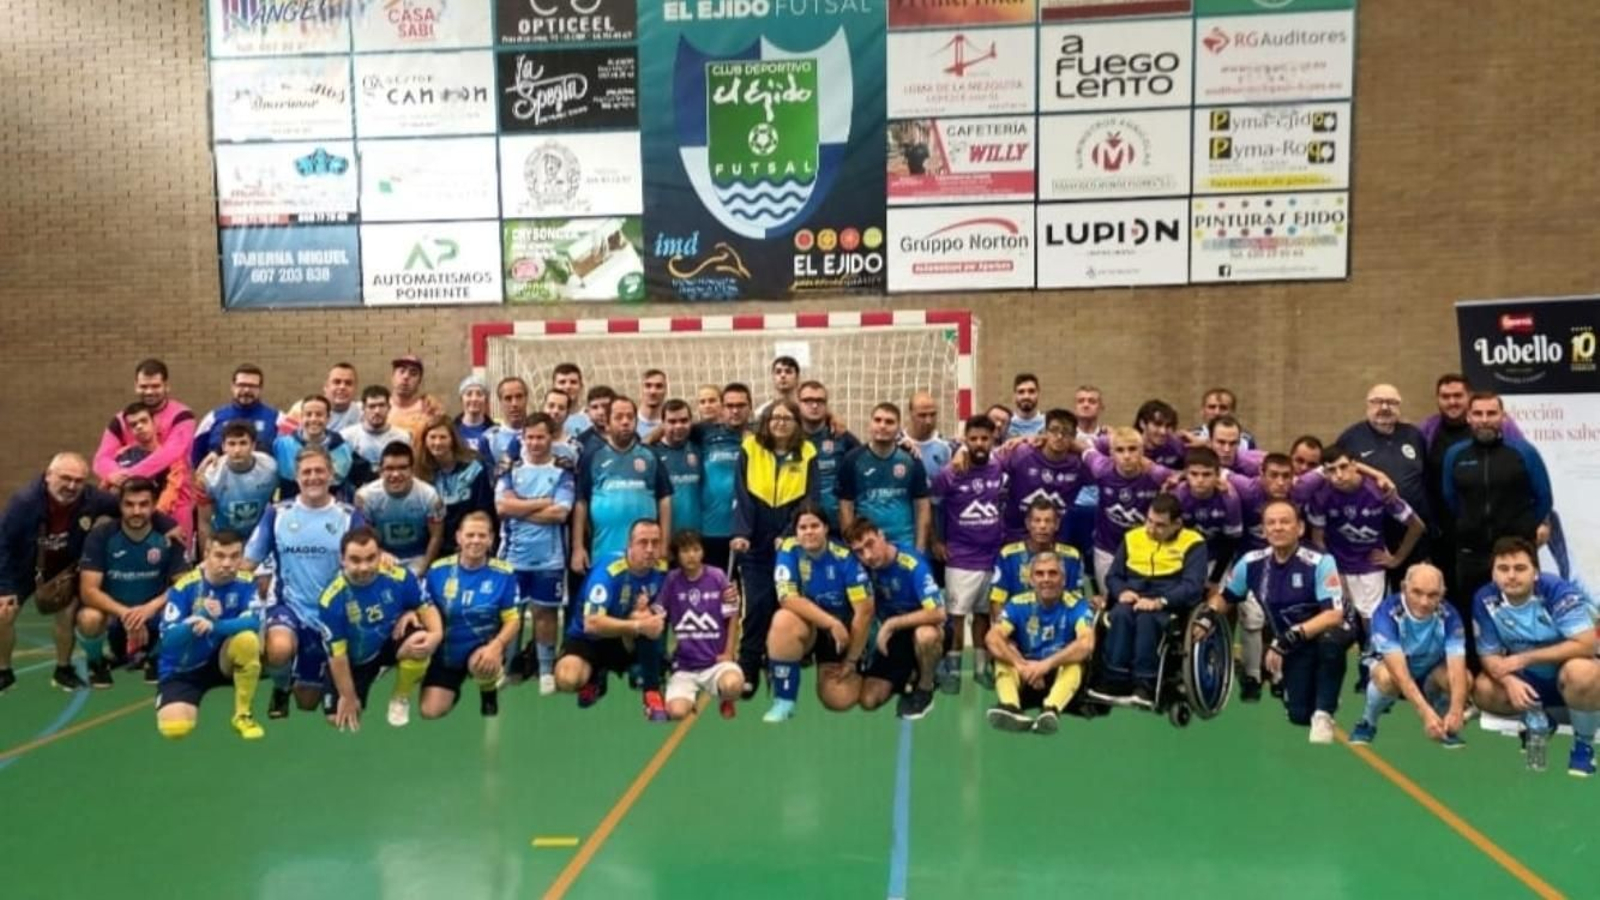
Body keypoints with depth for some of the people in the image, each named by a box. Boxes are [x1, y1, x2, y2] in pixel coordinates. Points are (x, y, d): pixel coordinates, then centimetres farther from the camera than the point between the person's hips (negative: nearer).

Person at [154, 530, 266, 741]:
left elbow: (253, 622, -27)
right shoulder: (184, 586, -17)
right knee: (174, 728, -24)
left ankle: (243, 715, -12)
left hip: (222, 661, 1)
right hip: (183, 670, -1)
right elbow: (168, 639, -22)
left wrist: (214, 626, -40)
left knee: (248, 639, -32)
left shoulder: (245, 583, -11)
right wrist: (199, 618, -37)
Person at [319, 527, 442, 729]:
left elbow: (425, 607, -9)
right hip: (356, 659, 0)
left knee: (420, 646, -33)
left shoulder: (399, 576, -26)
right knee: (338, 717, -4)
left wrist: (436, 634, -31)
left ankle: (400, 699, -2)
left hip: (392, 642, 0)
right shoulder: (332, 600, -28)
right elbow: (337, 654, -18)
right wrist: (348, 697, -10)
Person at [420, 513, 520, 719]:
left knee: (483, 664, -37)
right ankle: (454, 687, 32)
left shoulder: (503, 573, -12)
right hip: (445, 651, 2)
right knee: (430, 711, -6)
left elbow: (513, 620, -11)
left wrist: (496, 646, -29)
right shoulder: (438, 570, -8)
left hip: (483, 647, -2)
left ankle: (489, 693, 2)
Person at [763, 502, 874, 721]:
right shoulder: (789, 550, -13)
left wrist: (851, 660, -13)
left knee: (839, 701, -14)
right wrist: (832, 623, -31)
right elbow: (788, 598, -23)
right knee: (784, 620, -34)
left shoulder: (844, 558, -18)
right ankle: (784, 702, -20)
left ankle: (852, 673, 24)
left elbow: (865, 611, -17)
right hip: (807, 626, 1)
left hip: (843, 633, 0)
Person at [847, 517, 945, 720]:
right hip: (892, 636, 4)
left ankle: (925, 690, -12)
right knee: (869, 700, -10)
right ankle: (907, 677, 20)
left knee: (926, 634, -41)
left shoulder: (912, 564, -28)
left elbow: (937, 613, -35)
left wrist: (891, 624, -31)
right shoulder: (863, 566, -13)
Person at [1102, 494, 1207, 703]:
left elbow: (1193, 586, -11)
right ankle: (1116, 682, -31)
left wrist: (1159, 602, -26)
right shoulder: (1132, 537, 14)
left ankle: (1145, 685, -33)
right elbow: (1113, 576, 15)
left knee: (1146, 617, -37)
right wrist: (1122, 592, -9)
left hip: (1171, 607, -3)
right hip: (1133, 602, 3)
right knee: (1120, 614, -33)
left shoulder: (1193, 543, 2)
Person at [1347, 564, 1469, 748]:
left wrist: (1455, 711, -52)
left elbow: (1457, 668, -34)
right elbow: (1399, 672, -39)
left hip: (1431, 673, 3)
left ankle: (1445, 726, 2)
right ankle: (1368, 723, -6)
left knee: (1465, 679, -29)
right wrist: (1426, 713, -51)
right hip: (1391, 666, -2)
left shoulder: (1449, 616, -25)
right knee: (1386, 677, -37)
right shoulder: (1387, 612, -32)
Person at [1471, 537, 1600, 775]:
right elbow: (1489, 655, -9)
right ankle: (1536, 719, 10)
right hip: (1528, 680, 4)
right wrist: (1510, 681, -31)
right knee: (1483, 690, -22)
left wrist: (1524, 659, -26)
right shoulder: (1485, 599, -15)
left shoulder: (1558, 590, -25)